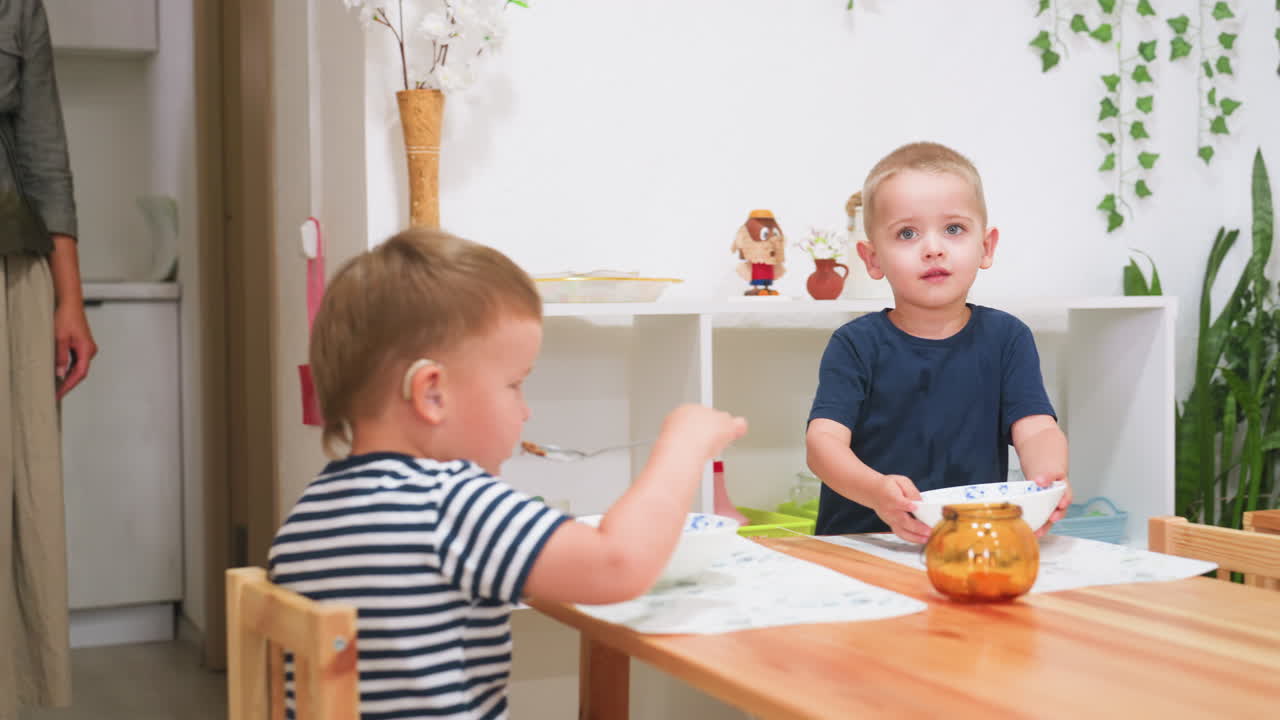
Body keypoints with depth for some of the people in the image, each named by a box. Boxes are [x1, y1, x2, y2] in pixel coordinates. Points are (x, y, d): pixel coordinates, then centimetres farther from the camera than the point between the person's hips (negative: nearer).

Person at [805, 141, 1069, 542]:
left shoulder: (1006, 338, 8)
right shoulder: (856, 345, 0)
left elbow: (1036, 430, -3)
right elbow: (823, 439, -11)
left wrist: (1048, 477, -27)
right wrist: (877, 491, -32)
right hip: (860, 546, -4)